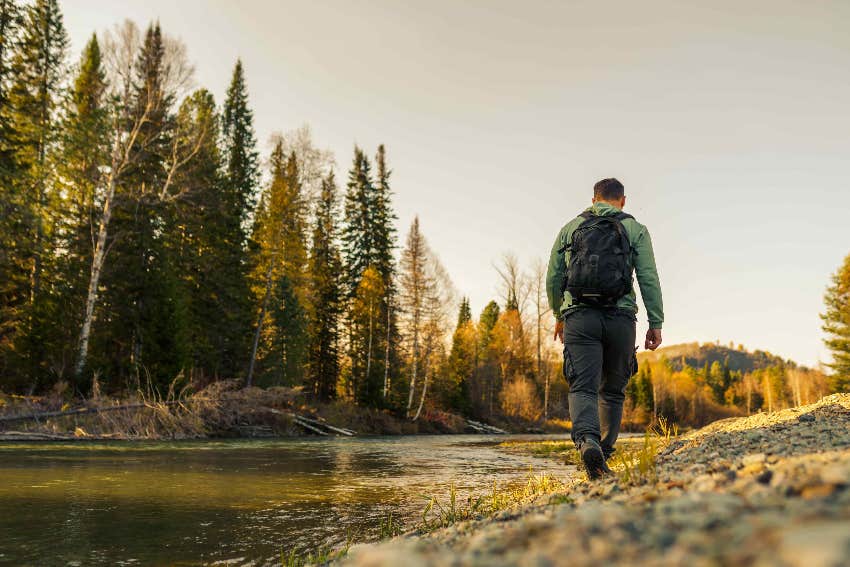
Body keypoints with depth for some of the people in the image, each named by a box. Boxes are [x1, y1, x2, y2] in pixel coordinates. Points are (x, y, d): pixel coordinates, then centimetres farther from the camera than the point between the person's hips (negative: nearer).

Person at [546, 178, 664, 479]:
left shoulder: (571, 228, 15)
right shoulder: (635, 230, 11)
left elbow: (553, 278, 14)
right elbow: (649, 279, 1)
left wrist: (558, 316, 26)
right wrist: (656, 323, 3)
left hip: (579, 316, 0)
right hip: (620, 318, 0)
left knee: (583, 388, -8)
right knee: (612, 391, 14)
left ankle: (587, 440, -34)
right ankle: (604, 454, 13)